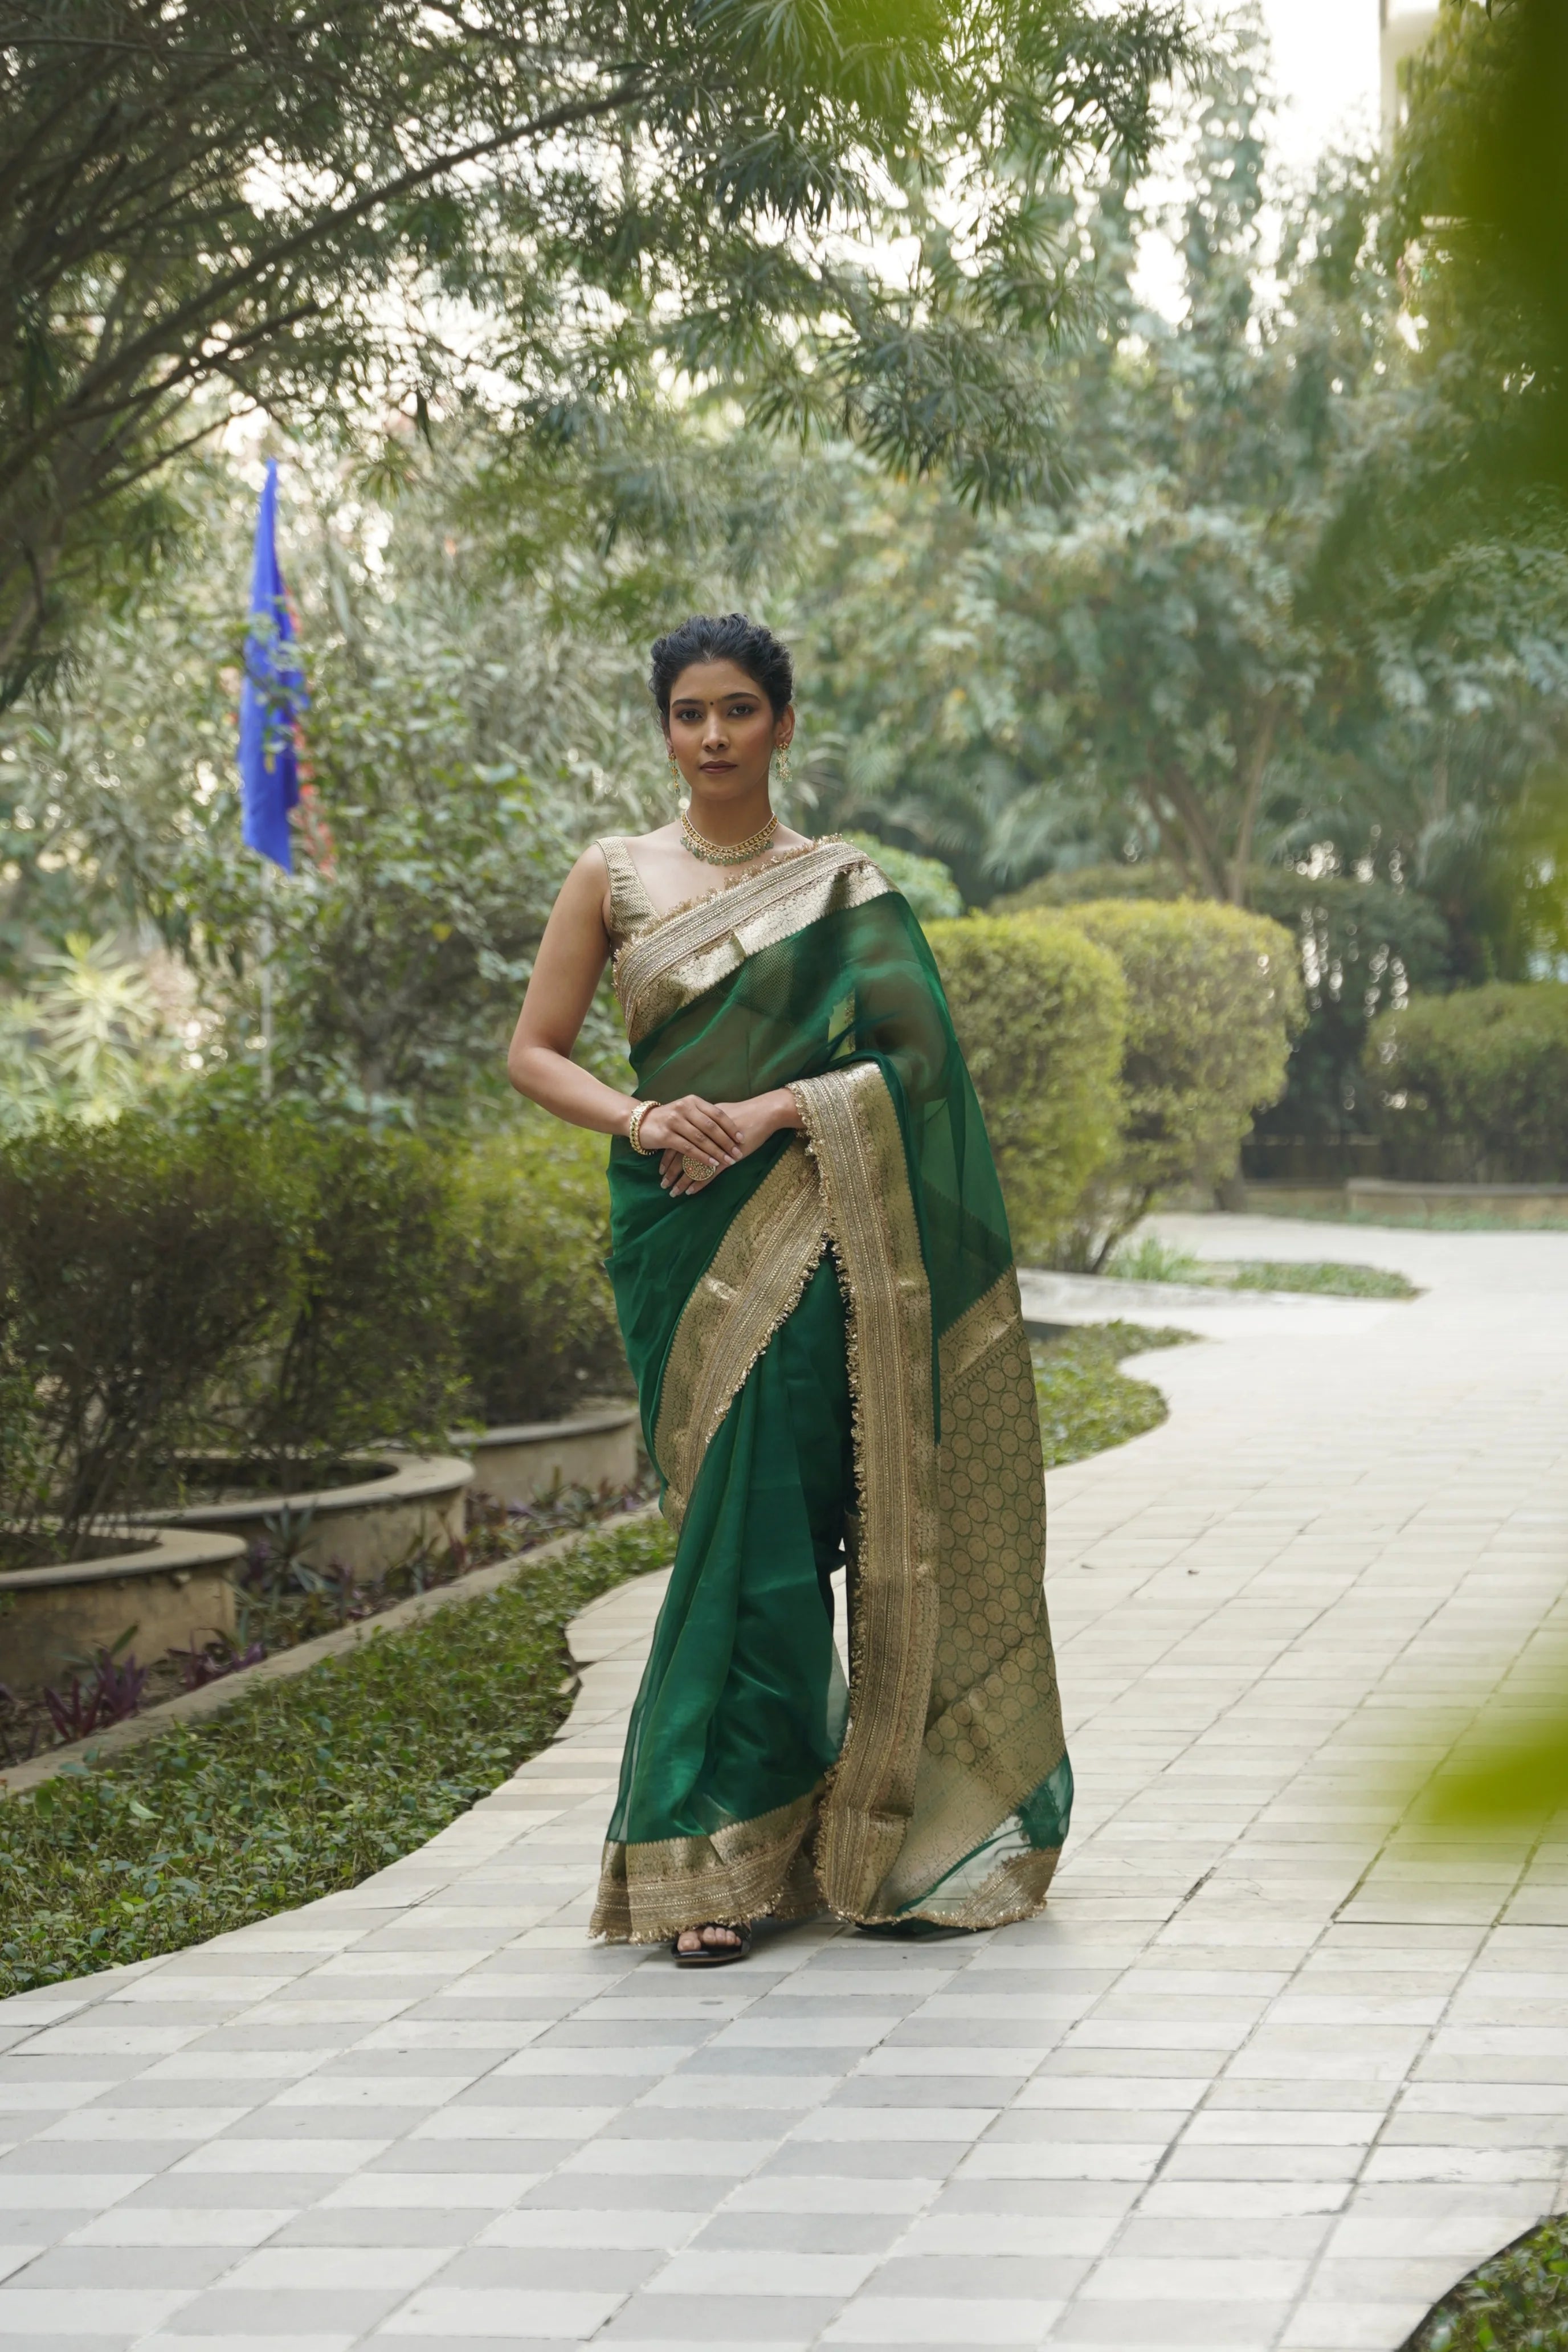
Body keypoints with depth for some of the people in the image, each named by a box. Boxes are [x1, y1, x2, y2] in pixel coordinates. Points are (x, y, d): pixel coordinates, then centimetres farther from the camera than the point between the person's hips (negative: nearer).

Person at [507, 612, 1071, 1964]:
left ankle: (705, 1851, 5)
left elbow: (912, 1056, 0)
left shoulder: (845, 889, 9)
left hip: (807, 1232, 0)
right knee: (744, 1530, -6)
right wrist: (640, 1118, -11)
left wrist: (771, 1110, -14)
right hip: (680, 1231, 0)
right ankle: (718, 1855, 1)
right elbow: (534, 1055, 8)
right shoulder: (615, 879, 9)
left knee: (766, 1527, -6)